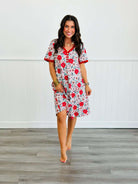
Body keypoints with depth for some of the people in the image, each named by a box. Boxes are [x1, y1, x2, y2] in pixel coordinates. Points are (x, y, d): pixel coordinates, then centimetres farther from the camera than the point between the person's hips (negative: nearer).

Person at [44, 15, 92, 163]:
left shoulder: (79, 46, 3)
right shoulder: (54, 44, 1)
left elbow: (82, 67, 6)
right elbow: (51, 65, 2)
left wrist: (87, 84, 4)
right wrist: (56, 82, -7)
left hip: (76, 84, 2)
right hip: (60, 85, -1)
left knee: (73, 114, 11)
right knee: (61, 115, -11)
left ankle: (69, 139, 38)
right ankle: (63, 151, -4)